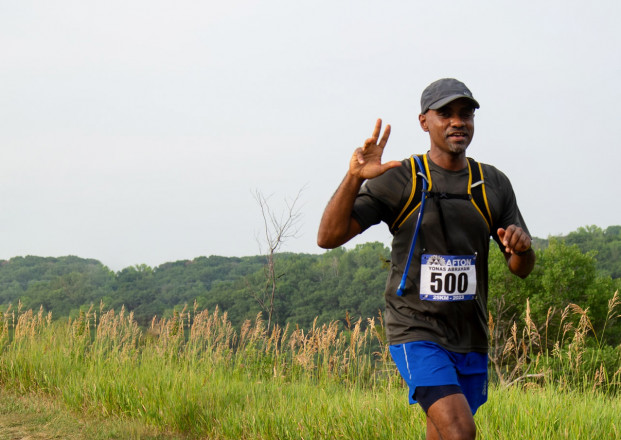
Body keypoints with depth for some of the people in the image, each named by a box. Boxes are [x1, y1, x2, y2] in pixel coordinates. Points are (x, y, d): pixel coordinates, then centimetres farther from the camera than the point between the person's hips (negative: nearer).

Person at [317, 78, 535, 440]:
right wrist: (353, 177, -27)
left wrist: (521, 247, -13)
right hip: (417, 334, -5)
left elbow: (522, 268, 12)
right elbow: (329, 237, -12)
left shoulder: (494, 184, 8)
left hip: (471, 341, 5)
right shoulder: (397, 181, -6)